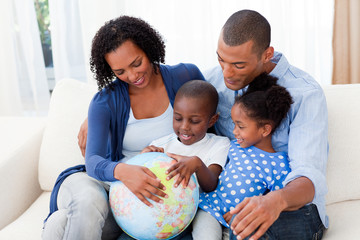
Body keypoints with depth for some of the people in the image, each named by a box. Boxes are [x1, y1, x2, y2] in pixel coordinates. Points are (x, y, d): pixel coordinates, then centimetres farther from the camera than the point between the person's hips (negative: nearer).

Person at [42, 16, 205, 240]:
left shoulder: (186, 76, -2)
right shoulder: (105, 102, -6)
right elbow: (94, 160, -16)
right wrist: (122, 171, -40)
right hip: (109, 179, 1)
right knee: (88, 203, -37)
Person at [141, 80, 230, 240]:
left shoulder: (219, 145, -2)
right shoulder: (162, 144, 3)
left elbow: (210, 186, -15)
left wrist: (197, 164, -37)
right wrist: (145, 156, -20)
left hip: (199, 207, -2)